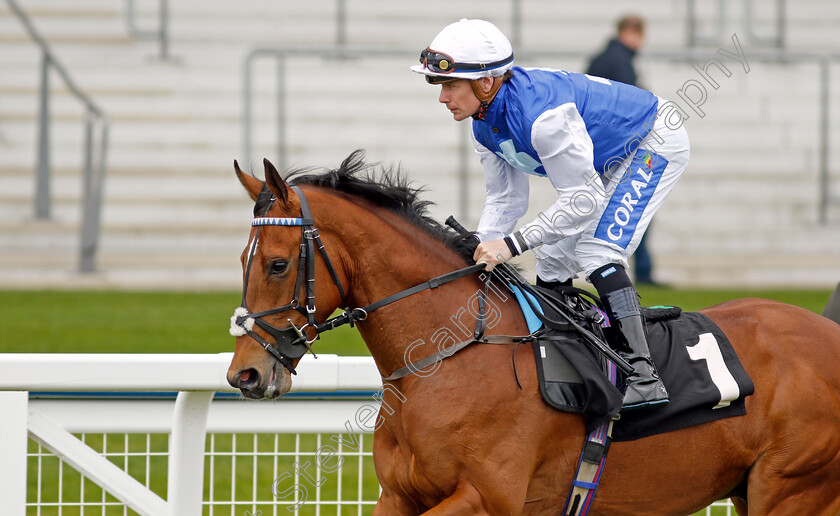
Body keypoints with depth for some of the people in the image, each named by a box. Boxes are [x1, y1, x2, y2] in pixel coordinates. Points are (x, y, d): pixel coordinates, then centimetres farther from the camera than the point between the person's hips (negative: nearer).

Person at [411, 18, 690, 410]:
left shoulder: (541, 113, -38)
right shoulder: (485, 125, -8)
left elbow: (584, 200, -34)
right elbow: (505, 200, 1)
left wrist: (511, 244, -36)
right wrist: (477, 253, -16)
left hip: (655, 143, -10)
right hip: (607, 163, 10)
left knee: (595, 251, -23)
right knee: (553, 259, 8)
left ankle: (644, 376, -27)